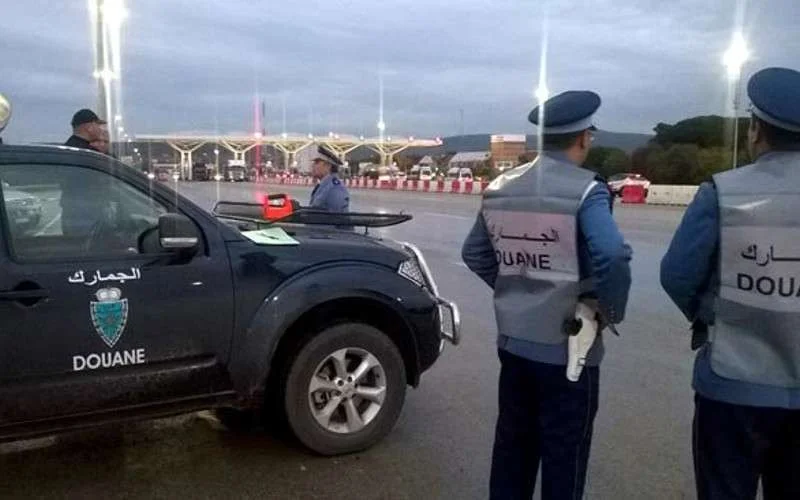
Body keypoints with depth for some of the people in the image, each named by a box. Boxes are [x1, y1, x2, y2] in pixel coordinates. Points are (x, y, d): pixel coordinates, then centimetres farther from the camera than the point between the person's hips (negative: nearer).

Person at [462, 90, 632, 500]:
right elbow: (614, 261, -28)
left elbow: (474, 254, 11)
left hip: (513, 341, 6)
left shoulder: (500, 188, 3)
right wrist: (611, 312, -11)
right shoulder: (585, 191, -16)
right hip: (567, 347, -6)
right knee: (563, 455, 11)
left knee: (513, 444, 20)